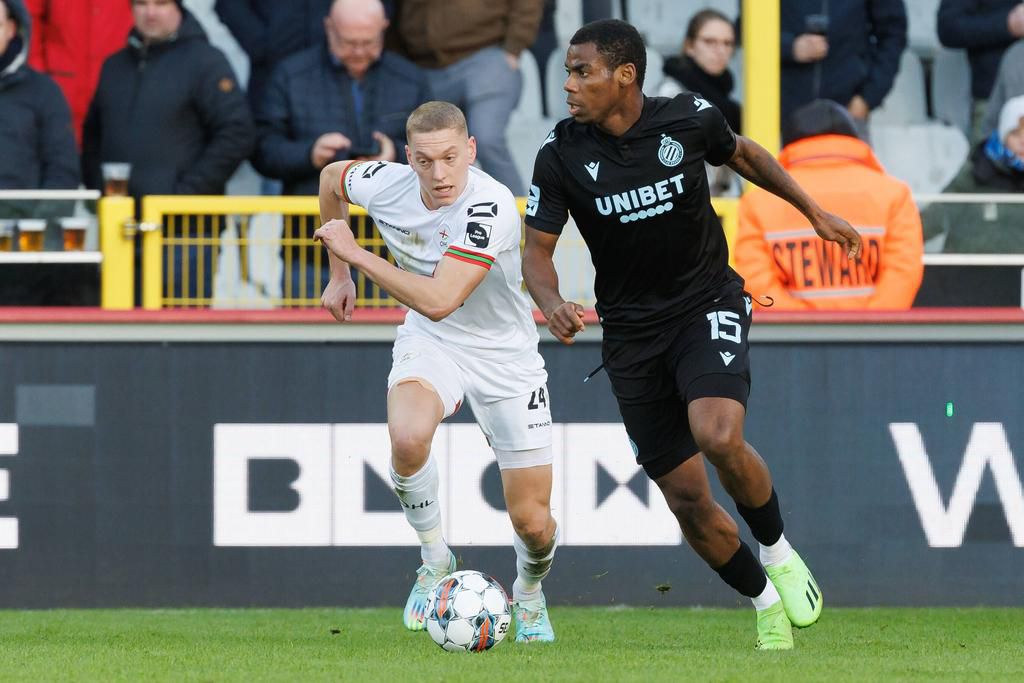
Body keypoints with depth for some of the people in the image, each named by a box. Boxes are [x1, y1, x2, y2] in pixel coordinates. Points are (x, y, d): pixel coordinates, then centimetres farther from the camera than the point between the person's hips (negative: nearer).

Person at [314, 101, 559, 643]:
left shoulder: (491, 207, -31)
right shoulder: (385, 185, -16)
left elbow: (439, 300, -36)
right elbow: (331, 177, 10)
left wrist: (355, 255, -30)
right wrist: (338, 274, 12)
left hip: (505, 354, -2)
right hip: (429, 342, 2)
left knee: (533, 523, -1)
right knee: (407, 436, -34)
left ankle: (529, 592, 36)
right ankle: (435, 560, -7)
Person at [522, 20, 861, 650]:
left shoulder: (690, 119, -10)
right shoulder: (562, 155, -9)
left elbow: (742, 154, 12)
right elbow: (538, 248, -5)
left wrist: (815, 212, 17)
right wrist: (553, 305, -26)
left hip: (709, 306, -2)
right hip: (632, 332, 2)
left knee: (718, 437, -30)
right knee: (687, 498, 0)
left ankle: (778, 552, -3)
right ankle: (766, 605, 23)